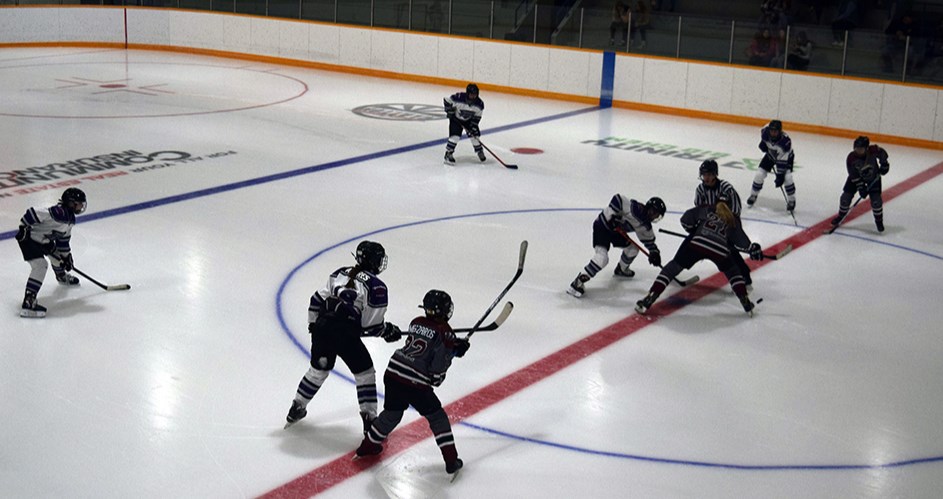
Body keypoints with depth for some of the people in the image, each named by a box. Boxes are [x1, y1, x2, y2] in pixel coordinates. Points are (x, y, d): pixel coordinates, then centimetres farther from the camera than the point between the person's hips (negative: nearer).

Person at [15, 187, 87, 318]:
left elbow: (64, 238, 14)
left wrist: (67, 256, 15)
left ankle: (62, 276, 59)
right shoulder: (57, 213, -29)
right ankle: (28, 303, -27)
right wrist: (23, 228, -25)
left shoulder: (70, 218, 4)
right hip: (28, 238, -10)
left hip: (43, 240, 10)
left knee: (57, 254, 26)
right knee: (40, 265, -22)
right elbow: (33, 213, -31)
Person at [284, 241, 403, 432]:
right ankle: (369, 419, 9)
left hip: (321, 328, 6)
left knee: (318, 370, 26)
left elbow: (317, 299, 18)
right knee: (365, 372, 11)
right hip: (345, 335, -6)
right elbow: (371, 327, -4)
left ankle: (296, 409, 36)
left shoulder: (341, 273, 16)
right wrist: (389, 331, 15)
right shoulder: (377, 287, -3)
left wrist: (314, 324, 29)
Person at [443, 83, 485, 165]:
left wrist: (474, 127, -18)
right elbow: (446, 100, -19)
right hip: (456, 119, -3)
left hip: (469, 120, 3)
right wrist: (449, 110, -20)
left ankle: (479, 151, 25)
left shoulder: (479, 104, -22)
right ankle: (448, 154, -9)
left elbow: (477, 117, -11)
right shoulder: (458, 98, -34)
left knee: (474, 135, 1)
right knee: (455, 135, -18)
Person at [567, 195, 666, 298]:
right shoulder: (635, 208, -27)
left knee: (632, 249, 17)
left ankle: (621, 270, 46)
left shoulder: (645, 225, 0)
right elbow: (617, 199, -29)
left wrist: (654, 252, -6)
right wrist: (612, 216, -32)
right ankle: (578, 282, -22)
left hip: (616, 230, 9)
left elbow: (649, 239, 10)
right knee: (602, 257, -24)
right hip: (603, 225, -9)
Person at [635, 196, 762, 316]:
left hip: (696, 243, -1)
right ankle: (746, 302, 23)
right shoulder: (733, 219, 26)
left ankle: (650, 298, -3)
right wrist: (753, 249, 40)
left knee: (673, 267, 9)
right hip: (720, 250, 1)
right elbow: (741, 240, 22)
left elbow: (685, 220, 18)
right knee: (732, 271, 30)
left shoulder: (706, 209, 25)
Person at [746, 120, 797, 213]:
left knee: (787, 177, -21)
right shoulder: (766, 131, -30)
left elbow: (783, 160, -37)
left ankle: (791, 201, -2)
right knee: (759, 174, -6)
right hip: (771, 155, 4)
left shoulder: (786, 141, -41)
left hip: (786, 156, -4)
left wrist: (780, 175, -38)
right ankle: (753, 195, 18)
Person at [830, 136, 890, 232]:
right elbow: (854, 176, -23)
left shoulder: (873, 150, -30)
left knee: (876, 199, -10)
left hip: (873, 177, 0)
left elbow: (882, 153, -5)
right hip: (857, 177, 0)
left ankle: (879, 220, 12)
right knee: (846, 196, -5)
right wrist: (860, 188, -26)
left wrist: (884, 164, -7)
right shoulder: (851, 158, -29)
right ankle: (841, 216, 19)